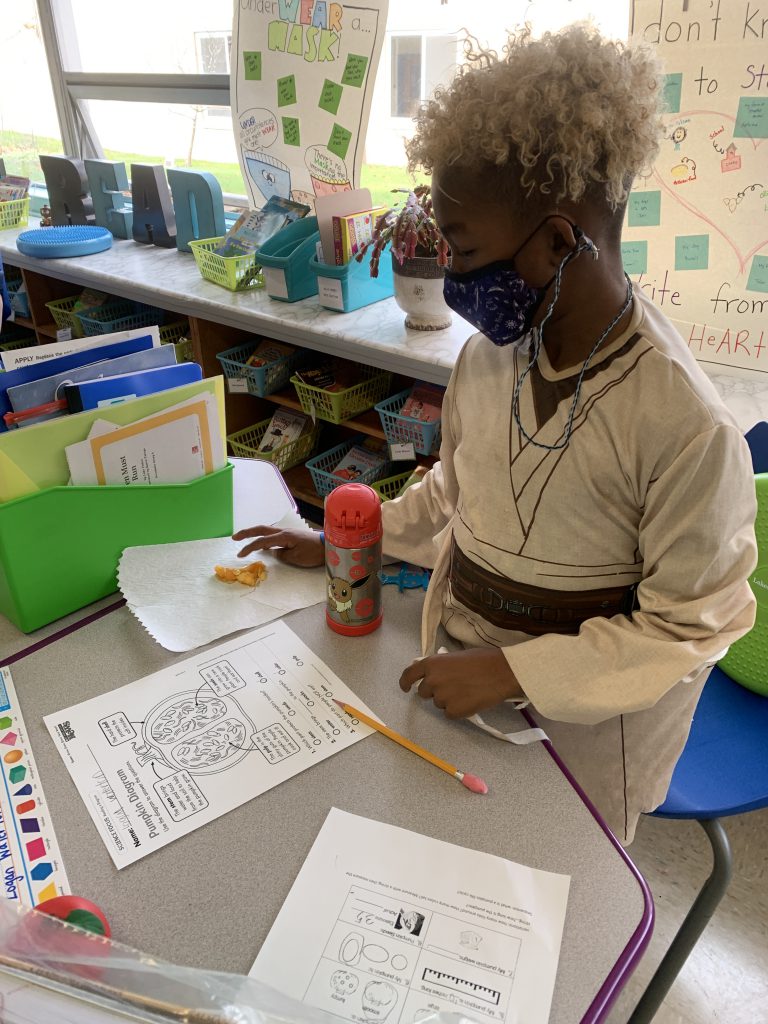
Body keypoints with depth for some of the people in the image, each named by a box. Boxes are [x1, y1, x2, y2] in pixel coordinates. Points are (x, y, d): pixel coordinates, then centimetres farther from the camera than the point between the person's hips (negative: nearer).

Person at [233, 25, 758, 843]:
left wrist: (514, 671, -23)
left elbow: (688, 626, -19)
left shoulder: (685, 423, -29)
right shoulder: (491, 349, -9)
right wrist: (339, 544, 6)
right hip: (462, 656, 5)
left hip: (583, 708, -4)